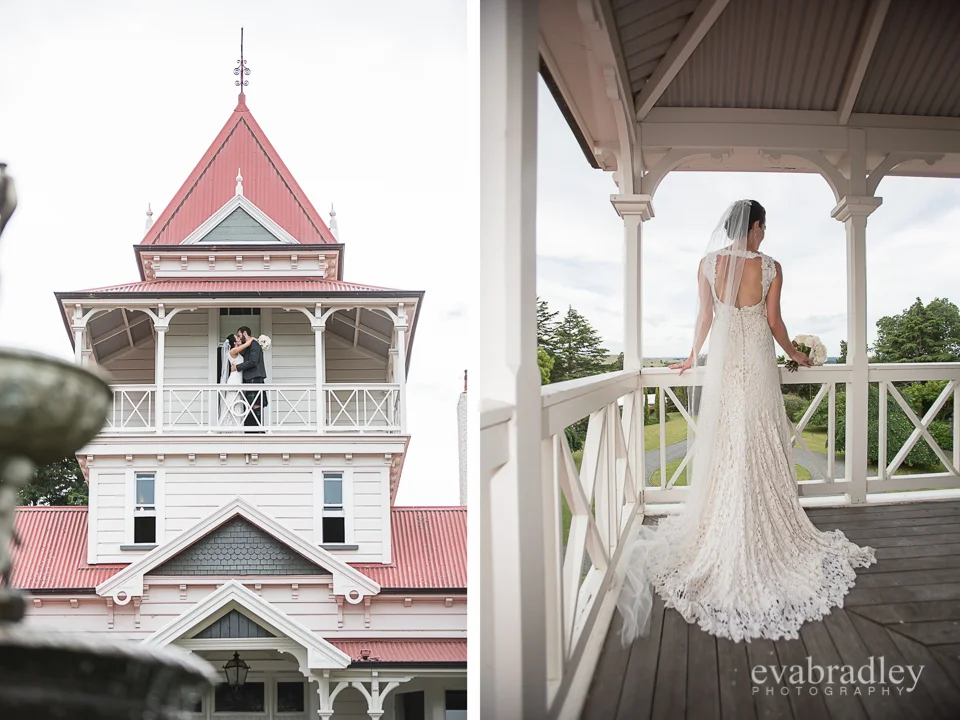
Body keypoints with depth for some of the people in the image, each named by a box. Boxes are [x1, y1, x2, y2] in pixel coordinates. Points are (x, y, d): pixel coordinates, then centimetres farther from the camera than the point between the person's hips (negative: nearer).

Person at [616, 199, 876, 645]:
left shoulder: (709, 264, -1)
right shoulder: (770, 267, -6)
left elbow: (705, 317, 4)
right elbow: (774, 322, -2)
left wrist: (693, 358, 18)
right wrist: (795, 355, 15)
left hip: (722, 361, 2)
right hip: (757, 362, -2)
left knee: (723, 446, 8)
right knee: (761, 447, 5)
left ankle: (720, 534, 12)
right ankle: (764, 533, 11)